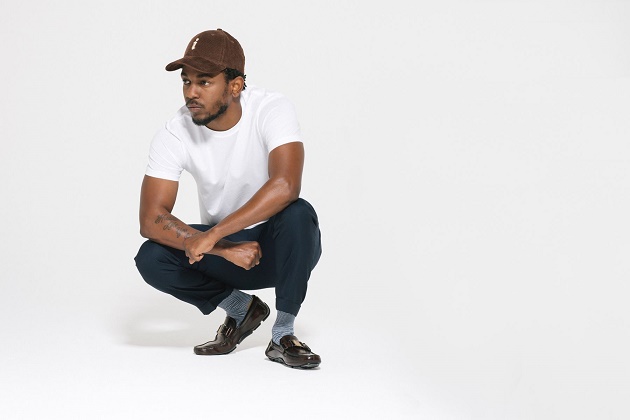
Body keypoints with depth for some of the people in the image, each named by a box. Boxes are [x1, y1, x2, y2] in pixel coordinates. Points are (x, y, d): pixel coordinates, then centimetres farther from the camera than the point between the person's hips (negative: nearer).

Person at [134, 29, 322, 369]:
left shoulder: (272, 110, -23)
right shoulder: (174, 134, -16)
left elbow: (285, 186, -39)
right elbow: (150, 220, -20)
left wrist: (212, 235, -41)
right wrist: (225, 249, -30)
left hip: (279, 246, -2)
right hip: (220, 244, 3)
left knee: (298, 214, -35)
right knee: (151, 259, -22)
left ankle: (282, 336, -16)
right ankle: (242, 308, 3)